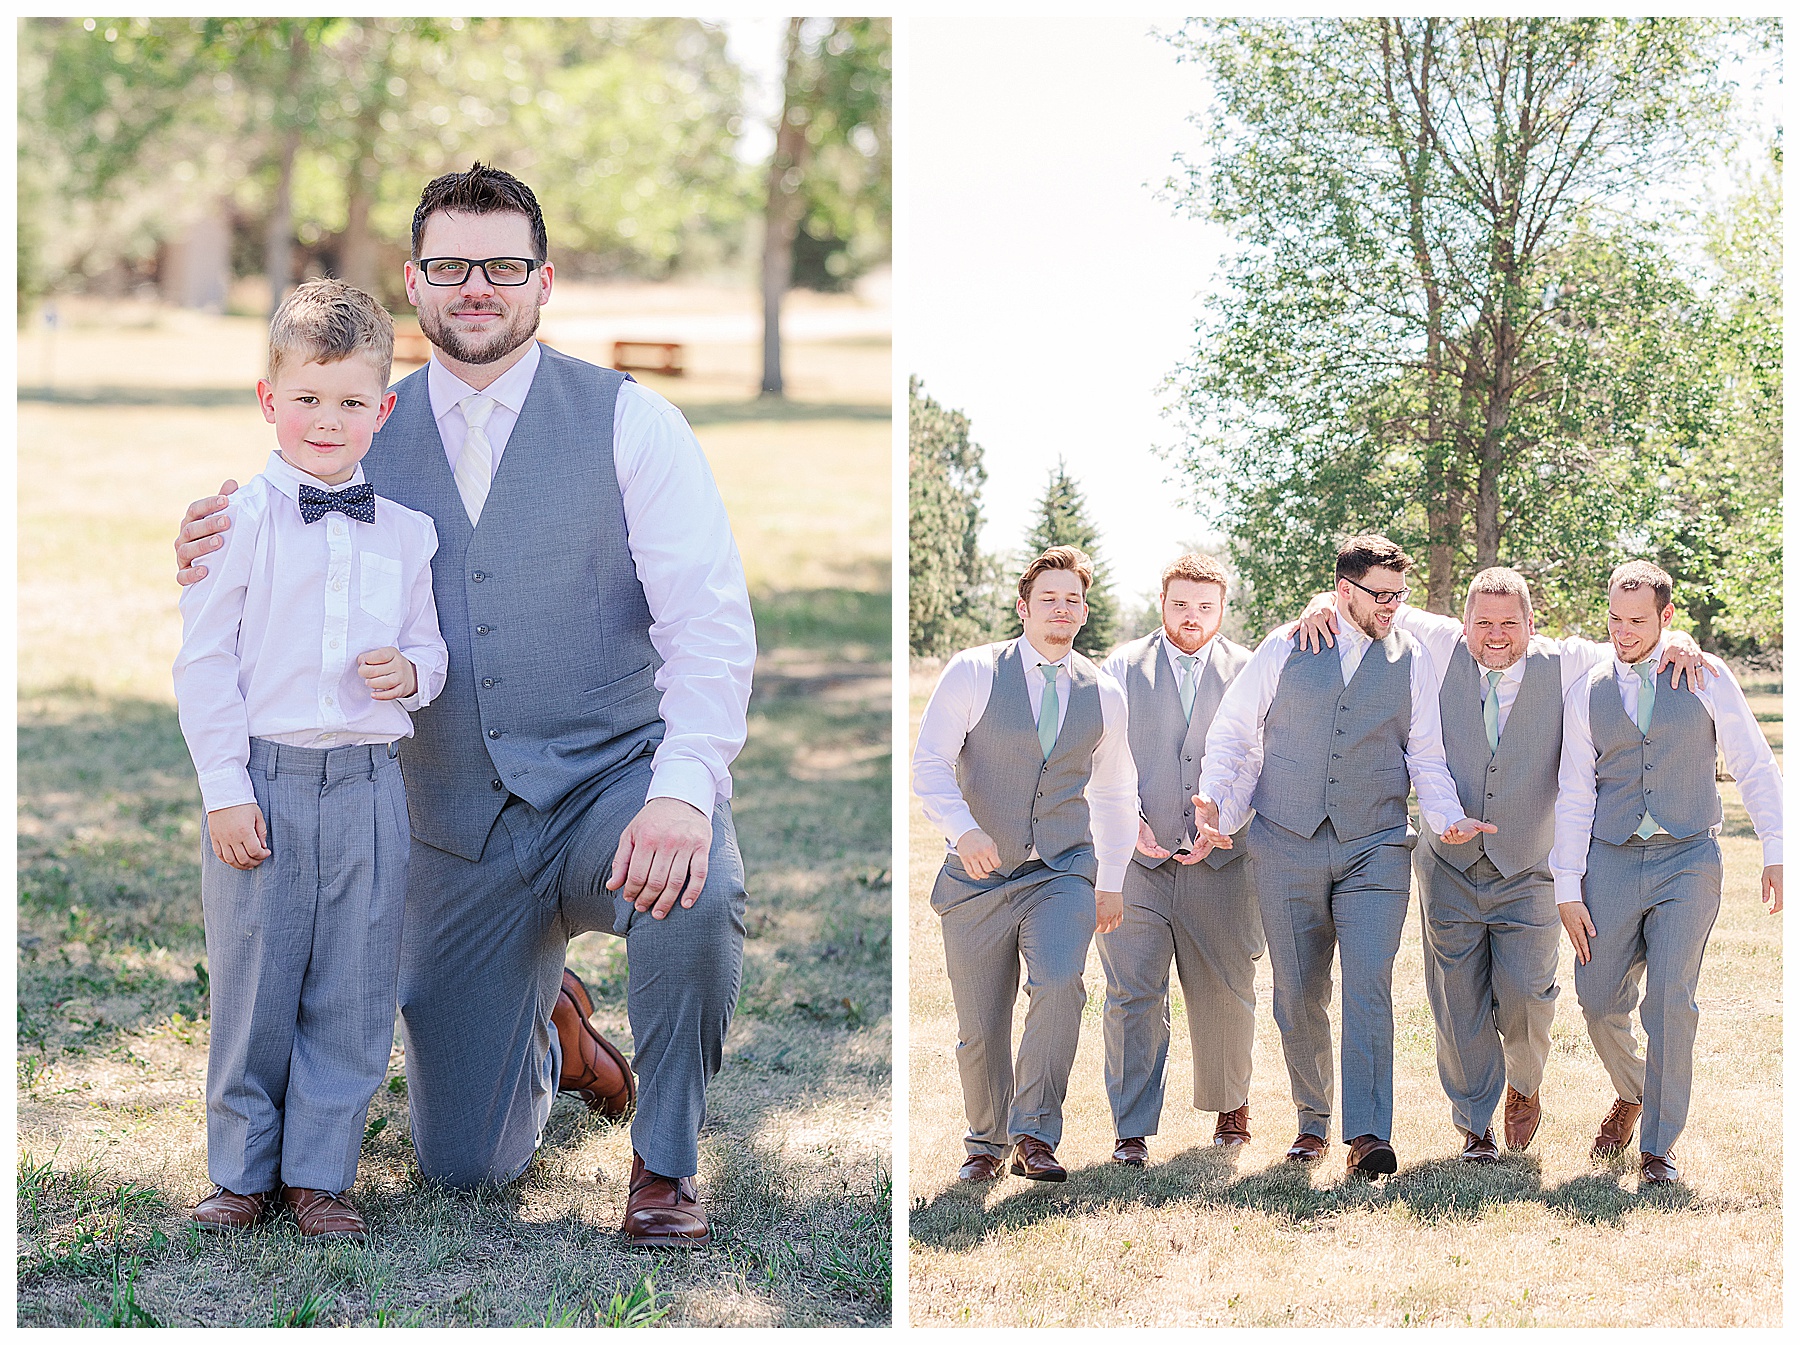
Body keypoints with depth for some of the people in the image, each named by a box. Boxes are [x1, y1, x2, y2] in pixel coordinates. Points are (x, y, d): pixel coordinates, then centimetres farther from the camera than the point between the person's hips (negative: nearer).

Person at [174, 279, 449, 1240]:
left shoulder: (404, 531, 9)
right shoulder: (242, 518, -2)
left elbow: (428, 646, 18)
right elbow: (203, 660, -4)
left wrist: (412, 670, -7)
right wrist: (225, 789, -9)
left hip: (368, 784, 3)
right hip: (264, 781, -3)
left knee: (352, 989, 4)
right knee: (252, 980, 3)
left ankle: (320, 1173, 16)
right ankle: (241, 1171, 17)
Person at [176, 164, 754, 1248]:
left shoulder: (629, 421, -4)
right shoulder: (370, 438, 6)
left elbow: (709, 619, -15)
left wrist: (683, 789, -32)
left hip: (615, 781, -3)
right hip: (461, 831, 3)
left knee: (697, 887, -38)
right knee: (460, 1161, 3)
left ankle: (666, 1163, -10)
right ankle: (548, 1031, 40)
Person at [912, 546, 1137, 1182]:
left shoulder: (1103, 694, 8)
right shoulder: (973, 673, -2)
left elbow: (1114, 795, 19)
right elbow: (929, 764, -10)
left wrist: (1111, 883, 18)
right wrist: (963, 829, -27)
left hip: (1062, 872, 1)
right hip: (978, 874, -1)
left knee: (1059, 984, -25)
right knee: (980, 1027, 4)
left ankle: (1034, 1135, -16)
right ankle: (986, 1143, 27)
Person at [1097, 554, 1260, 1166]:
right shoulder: (1123, 667, 9)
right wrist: (1128, 819, -12)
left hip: (1221, 863, 1)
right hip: (1135, 859, -1)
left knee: (1225, 994, 10)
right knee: (1133, 995, -5)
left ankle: (1230, 1104, 32)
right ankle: (1132, 1130, 1)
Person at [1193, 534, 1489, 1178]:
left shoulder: (1414, 661, 9)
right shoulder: (1284, 650, 7)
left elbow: (1426, 757, 10)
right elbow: (1232, 731, 10)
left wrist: (1447, 817, -8)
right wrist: (1214, 798, -6)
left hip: (1376, 847, -1)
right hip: (1287, 846, 1)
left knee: (1368, 985, -16)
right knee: (1298, 995, 5)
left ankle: (1366, 1136, -19)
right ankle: (1313, 1120, 22)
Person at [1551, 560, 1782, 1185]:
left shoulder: (1707, 678, 4)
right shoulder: (1587, 694, 7)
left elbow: (1754, 767, 7)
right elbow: (1574, 796, 7)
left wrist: (1776, 851, 0)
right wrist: (1568, 889, 1)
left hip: (1688, 859, -2)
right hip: (1611, 860, 2)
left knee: (1670, 998, -13)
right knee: (1600, 1000, 1)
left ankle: (1658, 1146, -2)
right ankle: (1632, 1094, 33)